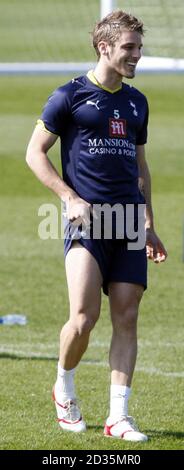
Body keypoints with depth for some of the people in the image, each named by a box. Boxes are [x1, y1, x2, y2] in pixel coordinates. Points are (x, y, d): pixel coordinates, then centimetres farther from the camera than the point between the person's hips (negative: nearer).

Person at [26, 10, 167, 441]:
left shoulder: (136, 102, 16)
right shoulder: (70, 96, -1)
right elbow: (35, 153, 1)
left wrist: (149, 225, 19)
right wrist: (70, 198, -10)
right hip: (87, 219, -5)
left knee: (126, 318, 0)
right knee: (84, 316, -14)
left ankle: (118, 416, 3)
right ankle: (64, 389, 13)